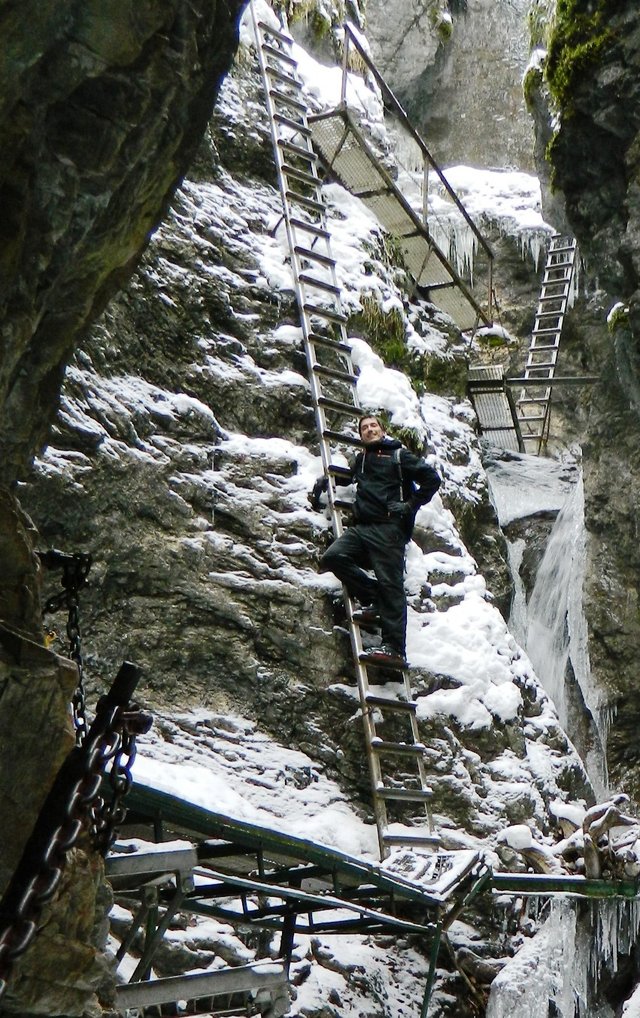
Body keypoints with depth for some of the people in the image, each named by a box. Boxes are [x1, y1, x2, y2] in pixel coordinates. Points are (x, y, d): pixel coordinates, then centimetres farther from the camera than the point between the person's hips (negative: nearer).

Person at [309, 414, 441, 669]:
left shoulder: (399, 455, 9)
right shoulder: (361, 460, 26)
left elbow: (432, 479, 4)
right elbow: (346, 476, 49)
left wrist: (410, 506, -4)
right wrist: (323, 481, 31)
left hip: (389, 527, -6)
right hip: (362, 527, 6)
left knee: (390, 583, -13)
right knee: (333, 557, -19)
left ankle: (394, 649, -18)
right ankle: (374, 601, -6)